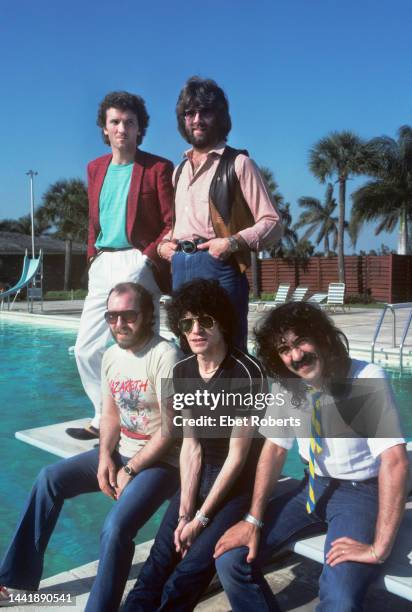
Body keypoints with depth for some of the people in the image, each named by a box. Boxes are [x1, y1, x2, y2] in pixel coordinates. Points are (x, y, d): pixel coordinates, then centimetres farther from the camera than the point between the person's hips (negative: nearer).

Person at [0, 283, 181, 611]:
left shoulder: (165, 355, -21)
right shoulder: (111, 355, 4)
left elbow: (170, 429, -21)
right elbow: (110, 414, 10)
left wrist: (130, 471, -16)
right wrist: (105, 457, -7)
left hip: (161, 461, -8)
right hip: (121, 452, 8)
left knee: (115, 528, -27)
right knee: (50, 479, 1)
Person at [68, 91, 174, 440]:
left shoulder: (158, 168, -1)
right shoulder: (95, 168, 17)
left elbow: (174, 224, -6)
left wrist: (148, 256, -15)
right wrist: (92, 257, 11)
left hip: (136, 265, -7)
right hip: (101, 267, 7)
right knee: (86, 348, 8)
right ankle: (106, 418, 22)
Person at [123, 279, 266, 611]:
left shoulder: (246, 372, -22)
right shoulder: (183, 371, -2)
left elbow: (237, 455, -18)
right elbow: (191, 447, 1)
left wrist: (201, 518, -13)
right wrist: (184, 512, -7)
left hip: (240, 483, -5)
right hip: (200, 477, 6)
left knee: (191, 569, -15)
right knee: (158, 562, -3)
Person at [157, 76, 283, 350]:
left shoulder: (238, 163, 1)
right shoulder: (180, 170, 21)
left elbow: (273, 223, -4)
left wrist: (232, 243, -18)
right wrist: (164, 244, 9)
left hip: (218, 268, -6)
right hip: (180, 269, 6)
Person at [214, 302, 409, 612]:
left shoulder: (367, 379, -21)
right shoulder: (285, 385, -2)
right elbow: (274, 448, 5)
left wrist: (380, 547, -28)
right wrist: (253, 520, -5)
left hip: (362, 492, -5)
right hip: (314, 487, 6)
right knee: (231, 559, -8)